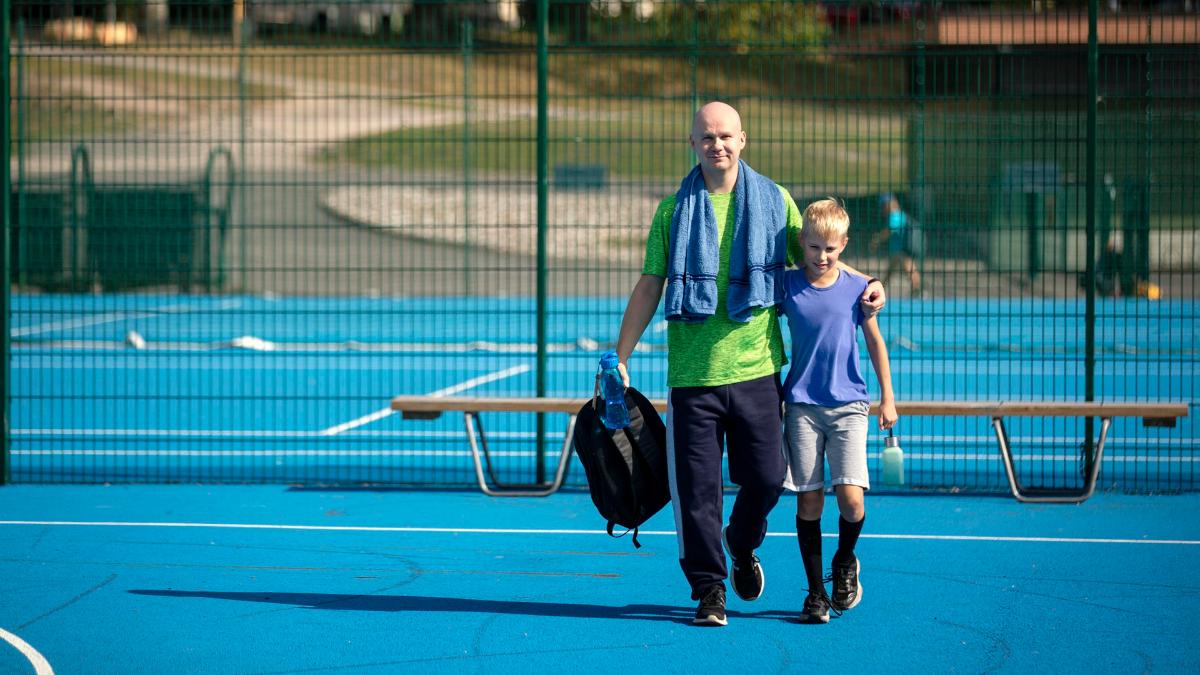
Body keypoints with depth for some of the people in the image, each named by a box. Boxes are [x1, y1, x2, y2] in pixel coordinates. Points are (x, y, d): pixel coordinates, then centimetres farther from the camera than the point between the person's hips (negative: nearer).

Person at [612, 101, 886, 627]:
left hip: (756, 368, 1)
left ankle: (742, 548, 33)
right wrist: (620, 358, 2)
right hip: (691, 374, -1)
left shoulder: (774, 201, 6)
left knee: (766, 478, 2)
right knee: (696, 487, -2)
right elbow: (649, 287, 7)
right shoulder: (672, 211, 5)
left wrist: (863, 287, -1)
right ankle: (708, 589, 11)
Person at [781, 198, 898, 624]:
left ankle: (845, 562, 18)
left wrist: (887, 398, 11)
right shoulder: (786, 285, 1)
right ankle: (816, 592, 8)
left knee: (851, 498, -12)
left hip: (848, 405, 0)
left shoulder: (856, 288, 1)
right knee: (808, 500, -1)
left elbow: (874, 341, 11)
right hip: (801, 405, 0)